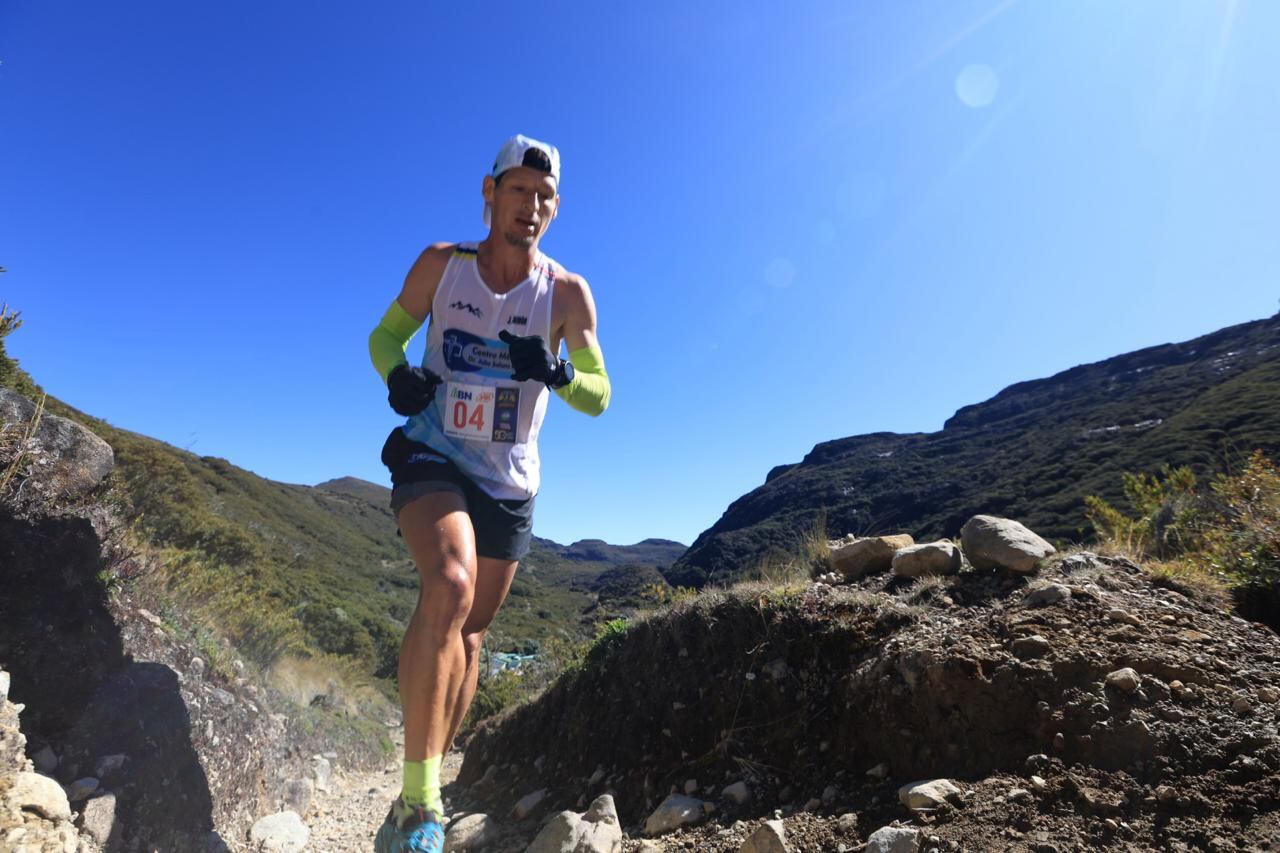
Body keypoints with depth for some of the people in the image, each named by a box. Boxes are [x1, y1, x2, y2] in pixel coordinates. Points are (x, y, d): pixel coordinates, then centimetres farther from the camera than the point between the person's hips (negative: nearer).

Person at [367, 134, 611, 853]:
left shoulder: (568, 293, -6)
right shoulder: (441, 265, -4)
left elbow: (600, 397, -6)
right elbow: (386, 335, 7)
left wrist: (559, 373, -28)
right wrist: (397, 374, -16)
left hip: (510, 481, 2)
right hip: (433, 459, -1)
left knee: (470, 634, 10)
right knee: (450, 587, -31)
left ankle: (428, 790, 30)